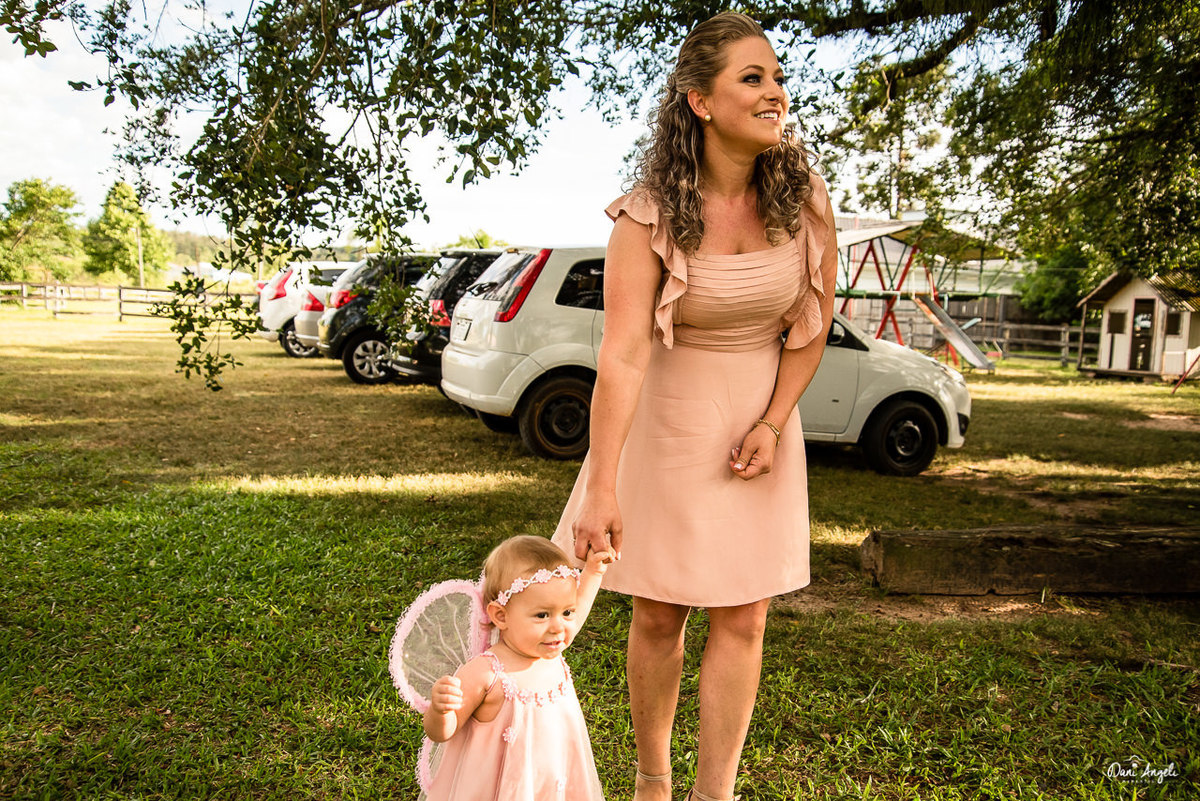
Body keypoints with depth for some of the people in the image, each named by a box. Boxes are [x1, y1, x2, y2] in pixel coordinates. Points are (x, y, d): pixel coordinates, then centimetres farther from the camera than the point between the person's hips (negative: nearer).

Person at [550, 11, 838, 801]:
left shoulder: (803, 193, -8)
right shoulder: (649, 215, -19)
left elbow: (815, 318, 3)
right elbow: (622, 353, -28)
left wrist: (772, 424, -6)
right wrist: (603, 488, -34)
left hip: (759, 421, 3)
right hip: (668, 424, -2)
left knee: (743, 621, 4)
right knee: (658, 616, 8)